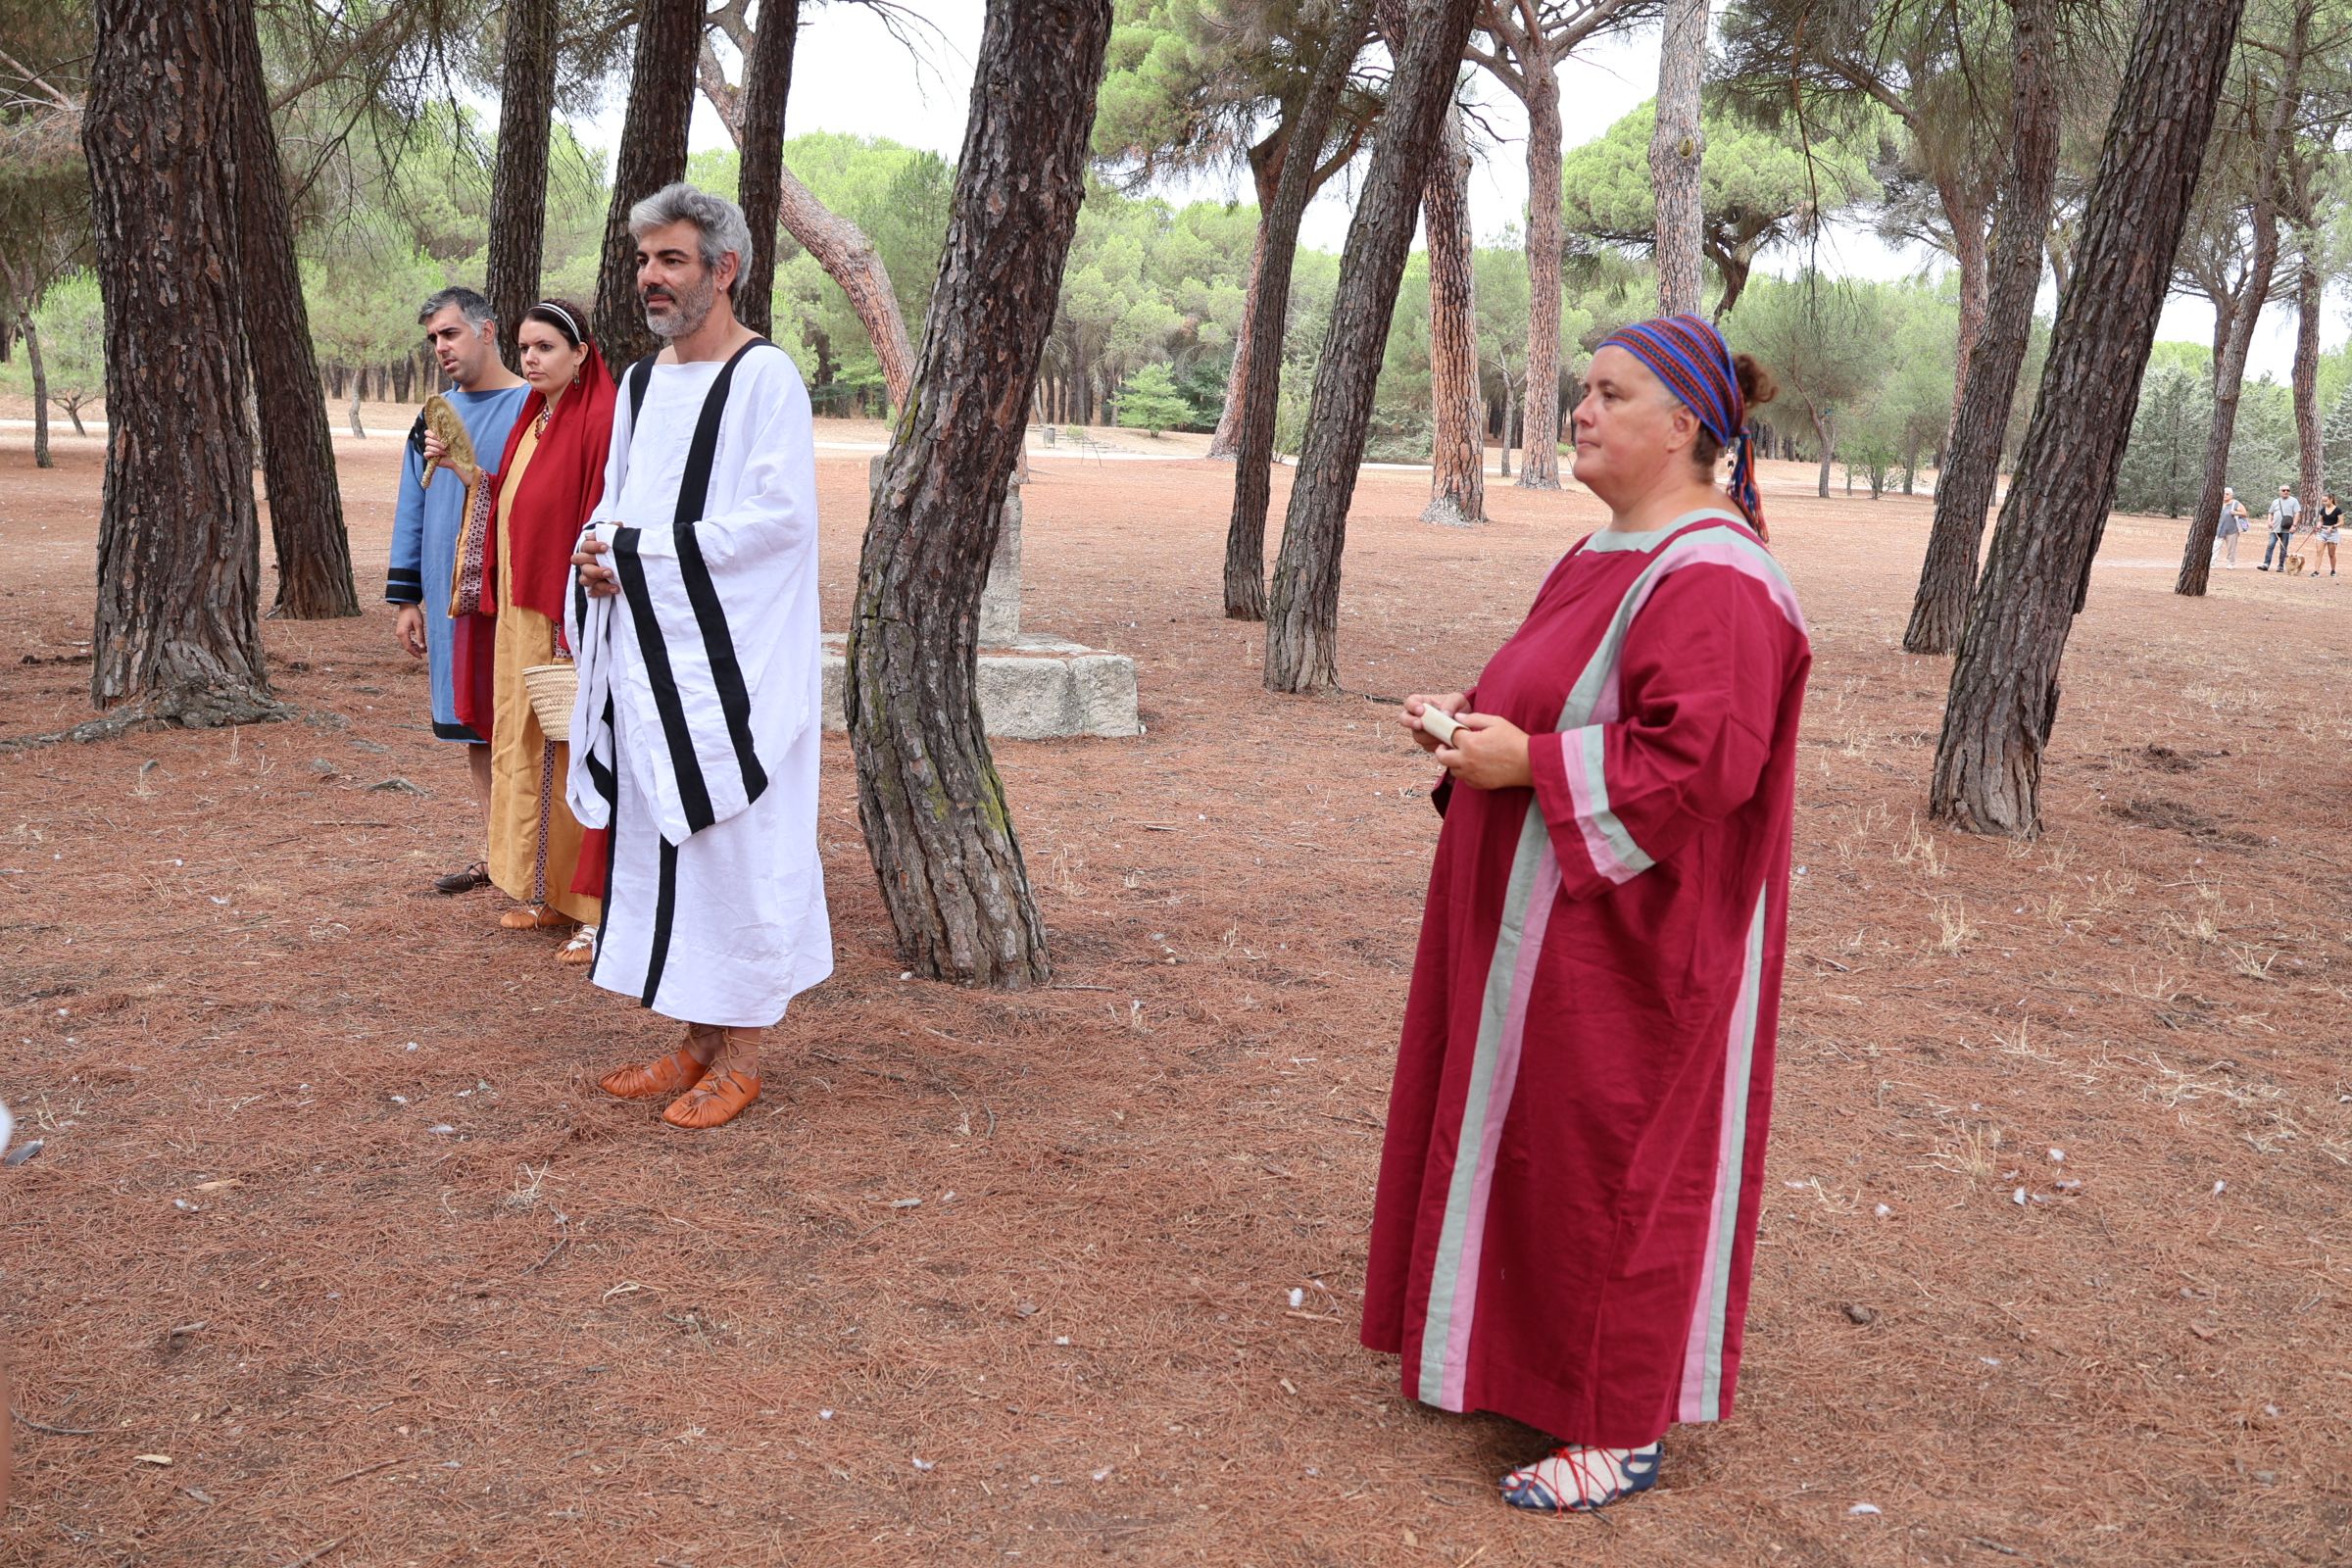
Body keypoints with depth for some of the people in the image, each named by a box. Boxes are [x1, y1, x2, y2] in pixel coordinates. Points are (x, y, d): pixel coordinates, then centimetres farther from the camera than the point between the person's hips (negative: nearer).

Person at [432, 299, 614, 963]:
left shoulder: (599, 421, -14)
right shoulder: (532, 419, 14)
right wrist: (462, 466, 13)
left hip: (567, 617, -9)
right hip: (518, 613, 9)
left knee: (575, 754, -5)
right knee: (526, 749, 14)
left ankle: (598, 912, 2)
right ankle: (547, 892, 25)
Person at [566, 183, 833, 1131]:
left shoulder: (765, 376, -10)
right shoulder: (641, 383, 14)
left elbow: (777, 516, -19)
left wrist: (637, 550, -14)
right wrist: (598, 555, -2)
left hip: (730, 656, -8)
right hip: (648, 653, 8)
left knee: (734, 840, -2)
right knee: (662, 836, 11)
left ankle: (742, 1053, 9)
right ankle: (697, 1037, 22)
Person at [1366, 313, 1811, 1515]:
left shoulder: (1710, 582, -20)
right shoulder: (1611, 555, 12)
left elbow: (1702, 761, -28)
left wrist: (1528, 763, -23)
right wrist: (1473, 724, 4)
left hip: (1626, 933, -10)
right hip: (1554, 920, 10)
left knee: (1607, 1164, 1)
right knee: (1538, 1144, 18)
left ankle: (1623, 1432, 17)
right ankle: (1537, 1356, 35)